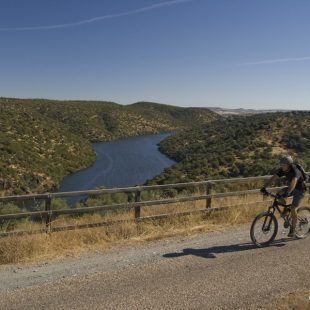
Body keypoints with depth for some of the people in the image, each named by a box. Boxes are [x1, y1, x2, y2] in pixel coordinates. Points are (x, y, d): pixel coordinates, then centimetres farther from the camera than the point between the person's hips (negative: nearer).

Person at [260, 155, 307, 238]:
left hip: (299, 189, -7)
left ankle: (293, 230, -2)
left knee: (293, 209, -16)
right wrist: (264, 187, -31)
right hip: (291, 188, 7)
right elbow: (273, 178, -18)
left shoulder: (295, 171, -33)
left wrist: (287, 193, -64)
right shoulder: (282, 170, -13)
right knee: (279, 195, -17)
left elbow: (293, 183, -50)